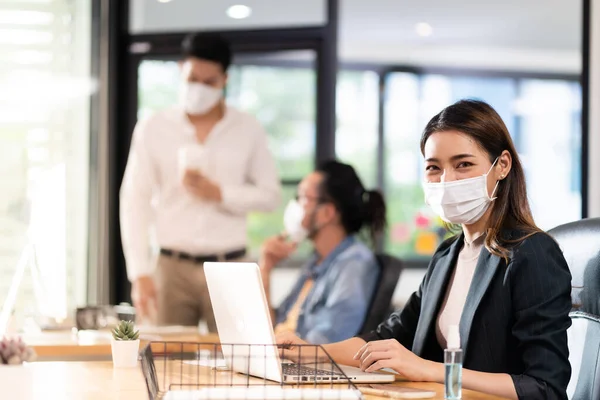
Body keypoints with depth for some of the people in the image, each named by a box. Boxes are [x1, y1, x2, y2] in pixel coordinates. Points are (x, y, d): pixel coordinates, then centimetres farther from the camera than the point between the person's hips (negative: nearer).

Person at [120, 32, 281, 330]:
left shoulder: (248, 130, 6)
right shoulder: (152, 129, 4)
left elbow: (270, 195, 7)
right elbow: (135, 202, 1)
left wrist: (219, 193, -10)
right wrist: (140, 274, -6)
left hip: (229, 269, 0)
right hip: (172, 267, 0)